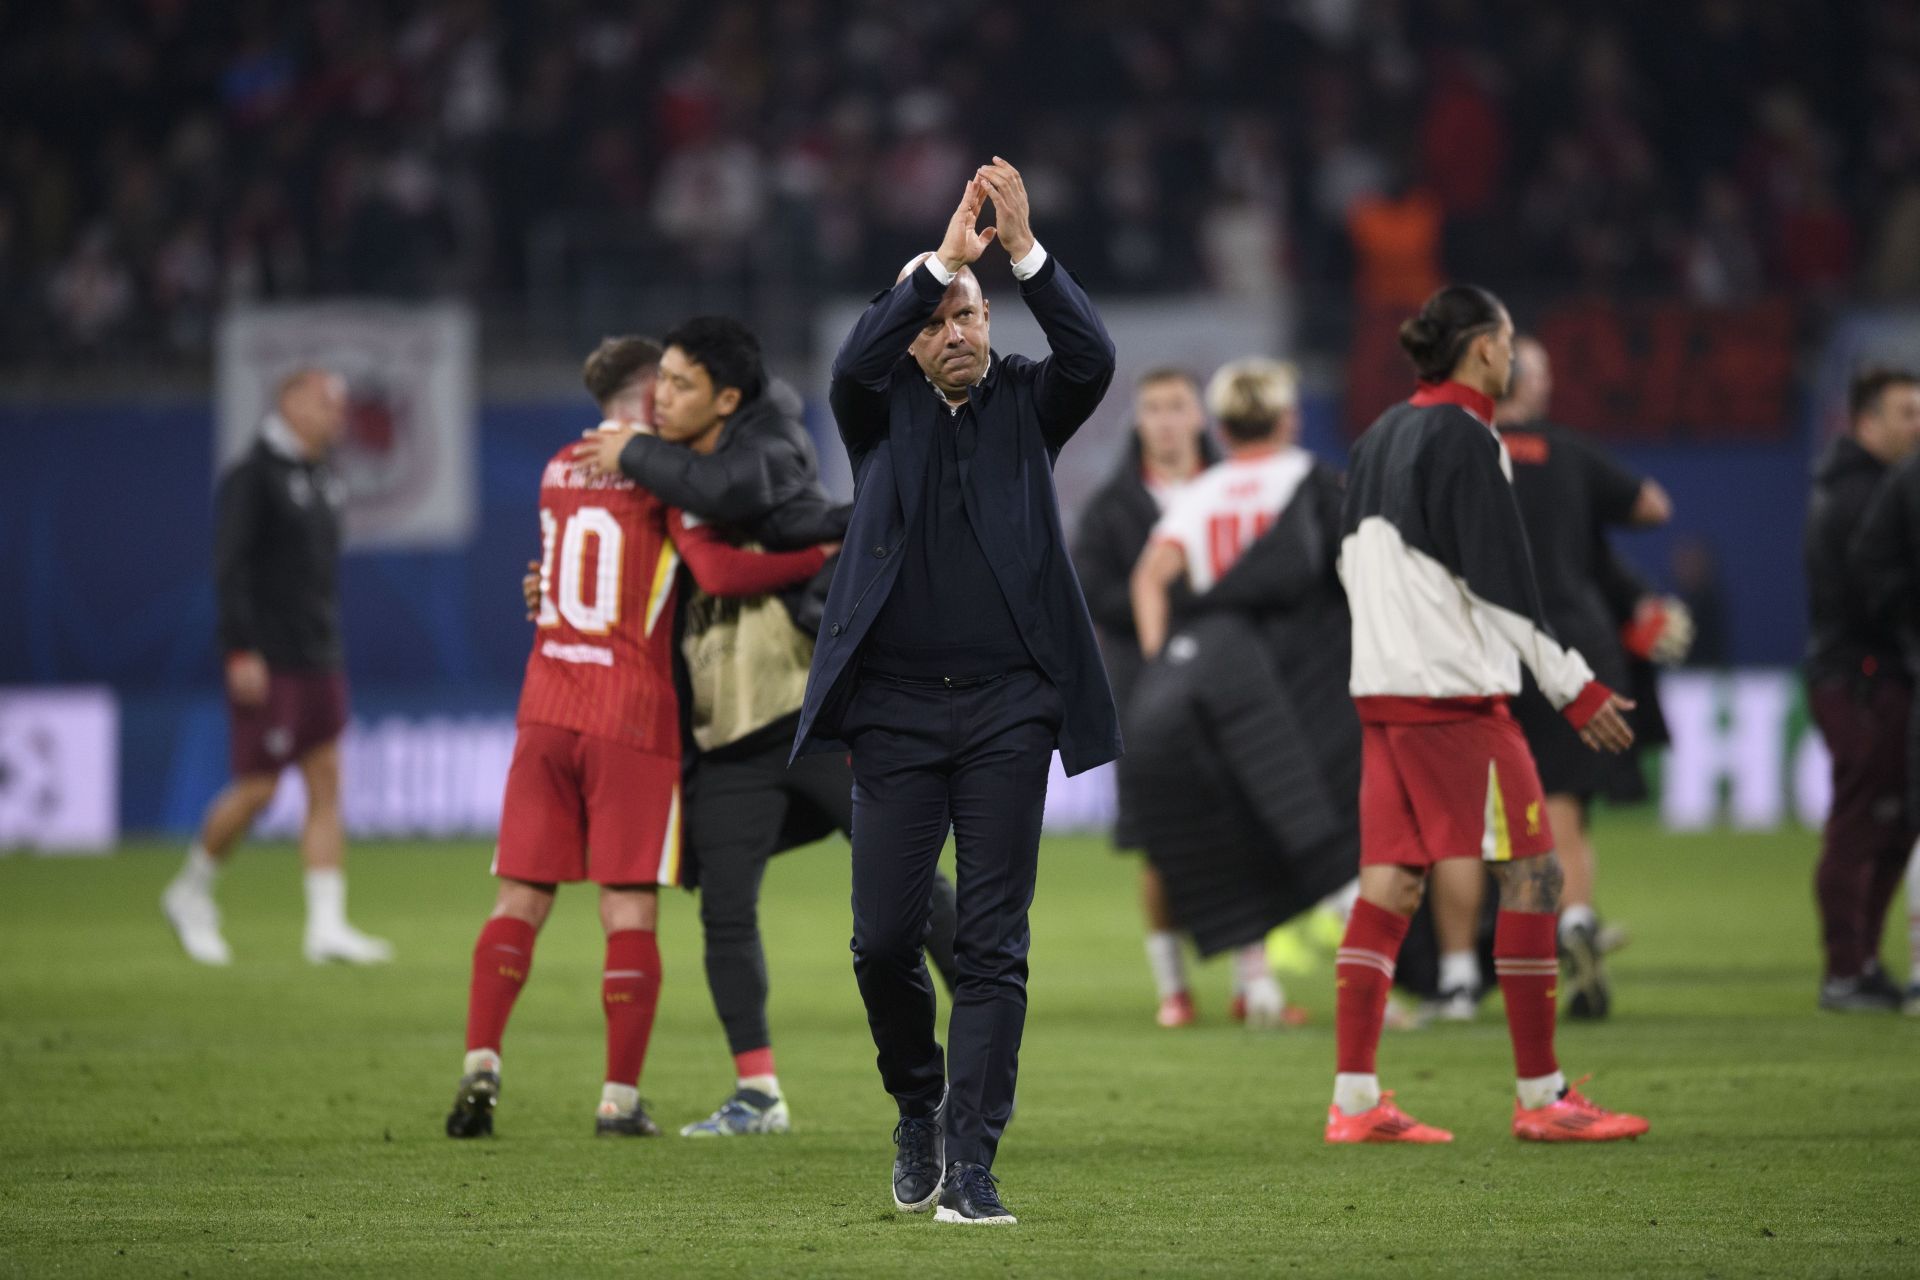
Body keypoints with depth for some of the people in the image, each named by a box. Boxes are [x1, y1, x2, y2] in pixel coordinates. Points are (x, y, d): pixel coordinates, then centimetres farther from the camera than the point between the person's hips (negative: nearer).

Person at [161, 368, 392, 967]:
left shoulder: (323, 478, 14)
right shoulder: (252, 477, -10)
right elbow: (229, 567, -16)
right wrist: (242, 652, -21)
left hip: (319, 662, 8)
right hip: (267, 663, -8)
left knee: (327, 787, 1)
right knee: (257, 788, -5)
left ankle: (327, 926, -2)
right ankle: (191, 892, 17)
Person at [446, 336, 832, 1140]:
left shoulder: (559, 471, 14)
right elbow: (717, 571, -16)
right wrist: (828, 558, -10)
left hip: (546, 710, 5)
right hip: (631, 714, -5)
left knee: (520, 900, 5)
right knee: (629, 909, -1)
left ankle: (481, 1064, -11)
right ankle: (620, 1097, -2)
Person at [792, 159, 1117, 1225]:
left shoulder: (1023, 404, 9)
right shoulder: (882, 413, 8)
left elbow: (1092, 360, -11)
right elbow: (854, 365, -14)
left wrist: (1024, 249, -20)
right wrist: (942, 256, -20)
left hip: (1006, 707, 0)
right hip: (896, 707, 0)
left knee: (993, 940, -5)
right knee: (884, 938, -1)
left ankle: (969, 1162, -4)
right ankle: (918, 1108, 24)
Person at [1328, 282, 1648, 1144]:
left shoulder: (1380, 437, 14)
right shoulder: (1462, 437, -11)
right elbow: (1500, 580, -14)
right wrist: (1574, 686, -9)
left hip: (1380, 689, 9)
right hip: (1454, 693, -9)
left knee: (1388, 884, 6)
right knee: (1532, 876, -3)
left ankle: (1355, 1099, 2)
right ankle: (1541, 1097, -2)